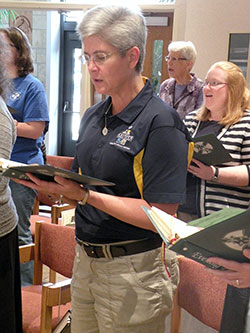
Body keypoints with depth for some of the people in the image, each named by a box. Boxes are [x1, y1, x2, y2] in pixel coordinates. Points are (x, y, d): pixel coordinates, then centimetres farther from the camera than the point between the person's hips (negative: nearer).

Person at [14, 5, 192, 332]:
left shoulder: (160, 123, -16)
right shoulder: (93, 116, 8)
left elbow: (160, 215, -21)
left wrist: (84, 195, -23)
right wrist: (55, 186, -9)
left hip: (134, 271, -7)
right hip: (86, 261, 7)